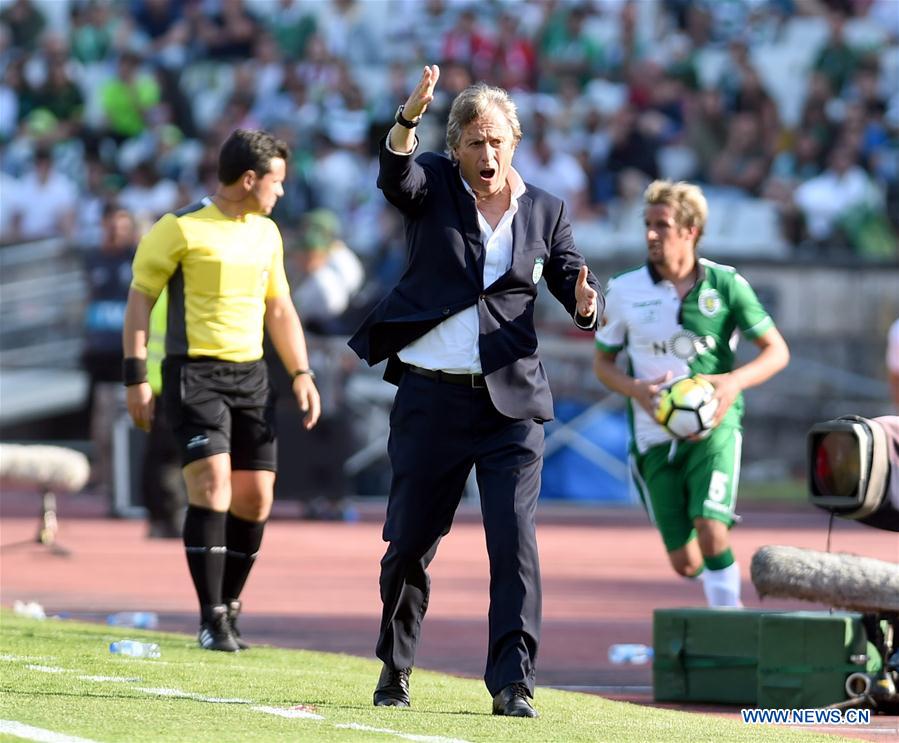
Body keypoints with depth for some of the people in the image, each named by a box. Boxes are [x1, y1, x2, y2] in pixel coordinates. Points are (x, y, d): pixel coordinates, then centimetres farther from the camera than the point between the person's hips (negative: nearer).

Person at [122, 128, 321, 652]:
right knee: (213, 482, -19)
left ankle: (229, 605, 21)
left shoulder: (267, 233, 13)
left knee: (256, 496, 2)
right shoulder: (182, 228, -8)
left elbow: (279, 309, 22)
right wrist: (136, 377, -11)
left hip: (251, 373, 6)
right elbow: (140, 297, -5)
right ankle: (212, 620, -16)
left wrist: (301, 373, 12)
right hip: (194, 373, -6)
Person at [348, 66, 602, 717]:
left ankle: (513, 682, -11)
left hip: (511, 401, 0)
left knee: (515, 541, -11)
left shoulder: (544, 210, 8)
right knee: (409, 542, 8)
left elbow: (573, 282, 7)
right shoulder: (432, 185, 3)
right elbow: (396, 175, -19)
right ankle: (395, 669, 28)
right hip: (430, 398, 0)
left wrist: (586, 305, -18)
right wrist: (408, 120, -39)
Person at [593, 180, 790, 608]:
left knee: (711, 533, -24)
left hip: (713, 427, -2)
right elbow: (603, 362, 13)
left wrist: (735, 381, -17)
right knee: (686, 563, 2)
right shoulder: (624, 291, 3)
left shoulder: (726, 284, -2)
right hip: (654, 436, 2)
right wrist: (635, 390, -9)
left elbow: (777, 351, 3)